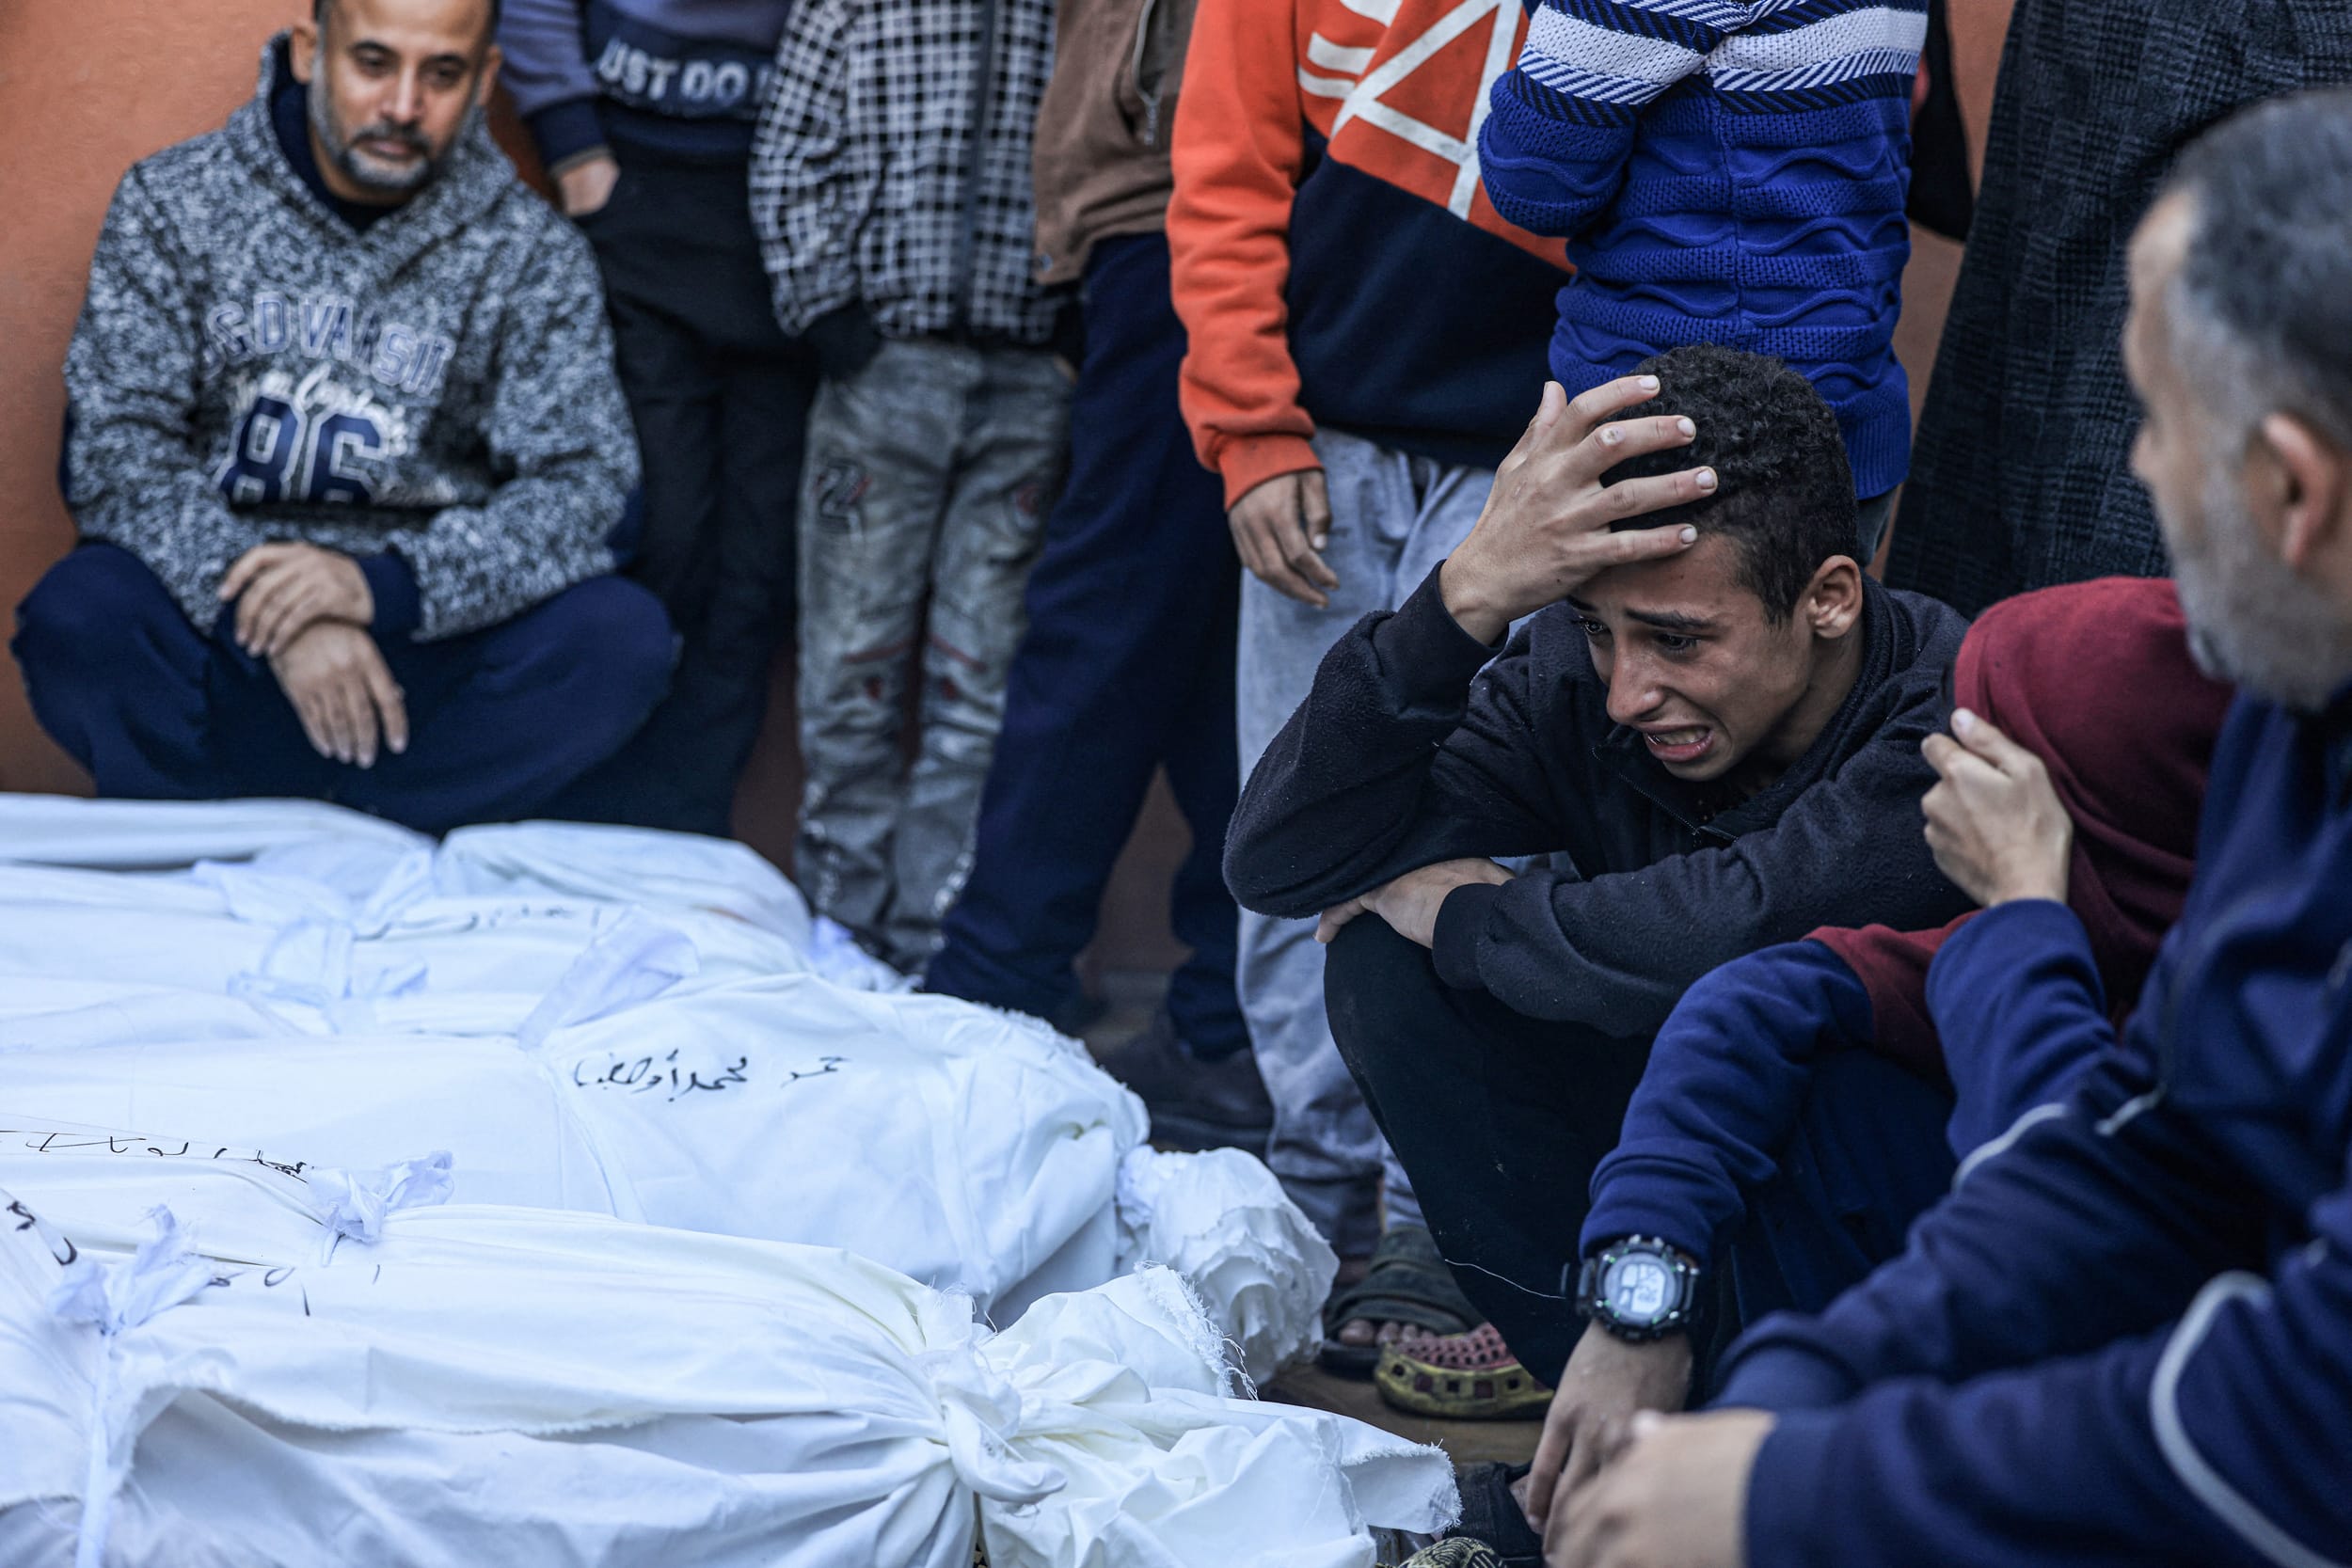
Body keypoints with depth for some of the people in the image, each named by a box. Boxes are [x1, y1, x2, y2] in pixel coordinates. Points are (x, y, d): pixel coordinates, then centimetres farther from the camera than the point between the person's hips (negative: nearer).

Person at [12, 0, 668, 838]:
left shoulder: (533, 251, 1)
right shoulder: (174, 202, 0)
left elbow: (586, 483, -9)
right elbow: (117, 454, -9)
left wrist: (384, 585, -27)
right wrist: (275, 616, -25)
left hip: (427, 635, 1)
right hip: (216, 611, -1)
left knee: (622, 637, -28)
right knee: (74, 618, -32)